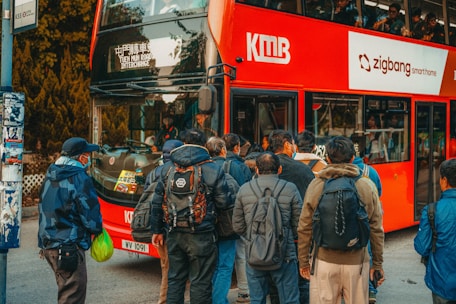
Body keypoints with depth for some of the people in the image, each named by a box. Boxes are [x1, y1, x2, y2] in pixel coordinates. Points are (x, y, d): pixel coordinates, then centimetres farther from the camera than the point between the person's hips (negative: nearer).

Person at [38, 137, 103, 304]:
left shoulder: (50, 176, 11)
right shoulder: (80, 178, -15)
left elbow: (45, 208, 16)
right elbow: (90, 211, -14)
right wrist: (97, 229, 5)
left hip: (48, 244, 9)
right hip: (69, 246, -9)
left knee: (66, 289, 22)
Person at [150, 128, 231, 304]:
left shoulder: (168, 170, 5)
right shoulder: (213, 170, -7)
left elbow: (157, 202, 8)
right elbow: (224, 203, -8)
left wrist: (157, 230, 16)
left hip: (175, 235, 4)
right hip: (201, 236, -4)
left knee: (175, 279, 16)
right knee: (200, 282, 4)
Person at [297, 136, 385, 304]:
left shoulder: (315, 185, -4)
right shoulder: (367, 186, -2)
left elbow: (304, 229, -1)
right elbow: (376, 230, 1)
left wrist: (303, 261, 10)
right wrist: (377, 263, 11)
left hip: (324, 261, 0)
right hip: (356, 263, 1)